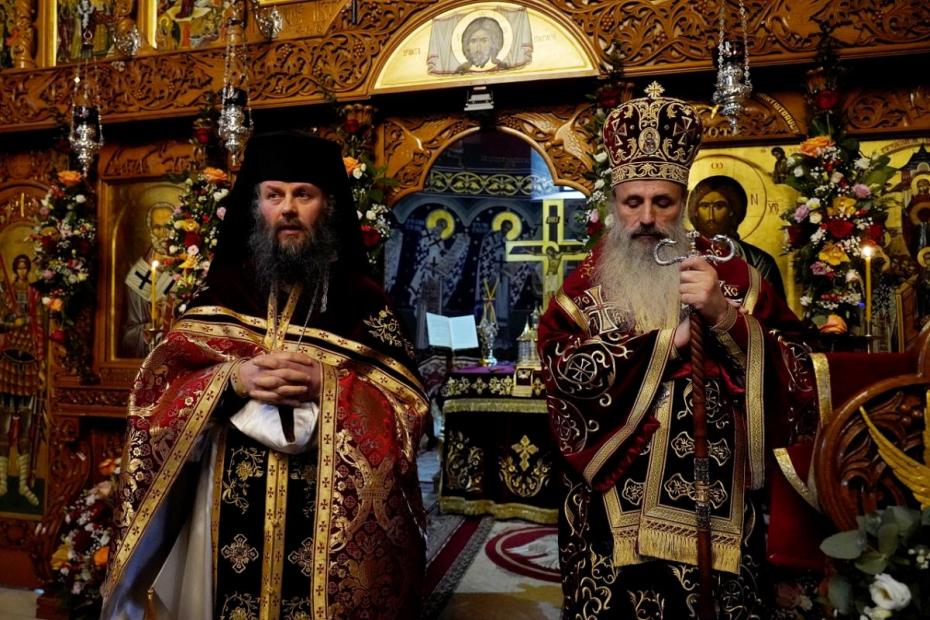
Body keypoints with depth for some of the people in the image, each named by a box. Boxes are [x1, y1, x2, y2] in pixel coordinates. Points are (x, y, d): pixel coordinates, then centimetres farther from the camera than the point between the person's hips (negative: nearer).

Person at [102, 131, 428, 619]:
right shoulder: (222, 291, 6)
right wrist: (233, 379, -17)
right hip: (234, 512, 2)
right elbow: (155, 389, 1)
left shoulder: (362, 299, 1)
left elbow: (406, 401, -6)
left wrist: (327, 386, -21)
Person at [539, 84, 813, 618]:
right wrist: (668, 339, -13)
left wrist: (726, 318, -20)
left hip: (715, 511, 1)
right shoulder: (584, 286, 2)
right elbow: (565, 372, -14)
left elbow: (794, 374, -5)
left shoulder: (733, 278, 2)